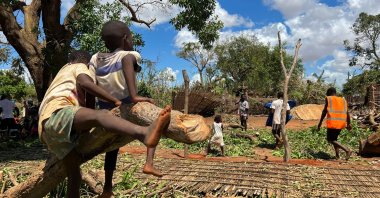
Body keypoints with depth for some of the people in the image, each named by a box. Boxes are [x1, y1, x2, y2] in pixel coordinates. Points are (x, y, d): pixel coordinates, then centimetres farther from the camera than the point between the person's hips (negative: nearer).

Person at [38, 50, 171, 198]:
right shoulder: (79, 66, 17)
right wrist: (116, 101, -10)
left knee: (74, 176, 10)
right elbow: (86, 83, -9)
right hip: (57, 114, -10)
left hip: (47, 127, 10)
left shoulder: (63, 72, 43)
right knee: (99, 115, -38)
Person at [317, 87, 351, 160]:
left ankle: (347, 150, -16)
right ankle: (337, 155, 15)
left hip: (332, 122, -6)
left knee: (331, 140, 0)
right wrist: (348, 124, 19)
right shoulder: (343, 100, 15)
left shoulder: (328, 99, 1)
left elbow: (324, 111, -5)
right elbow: (347, 113, 13)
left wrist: (320, 122, -1)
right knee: (334, 138, 21)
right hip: (341, 123, 6)